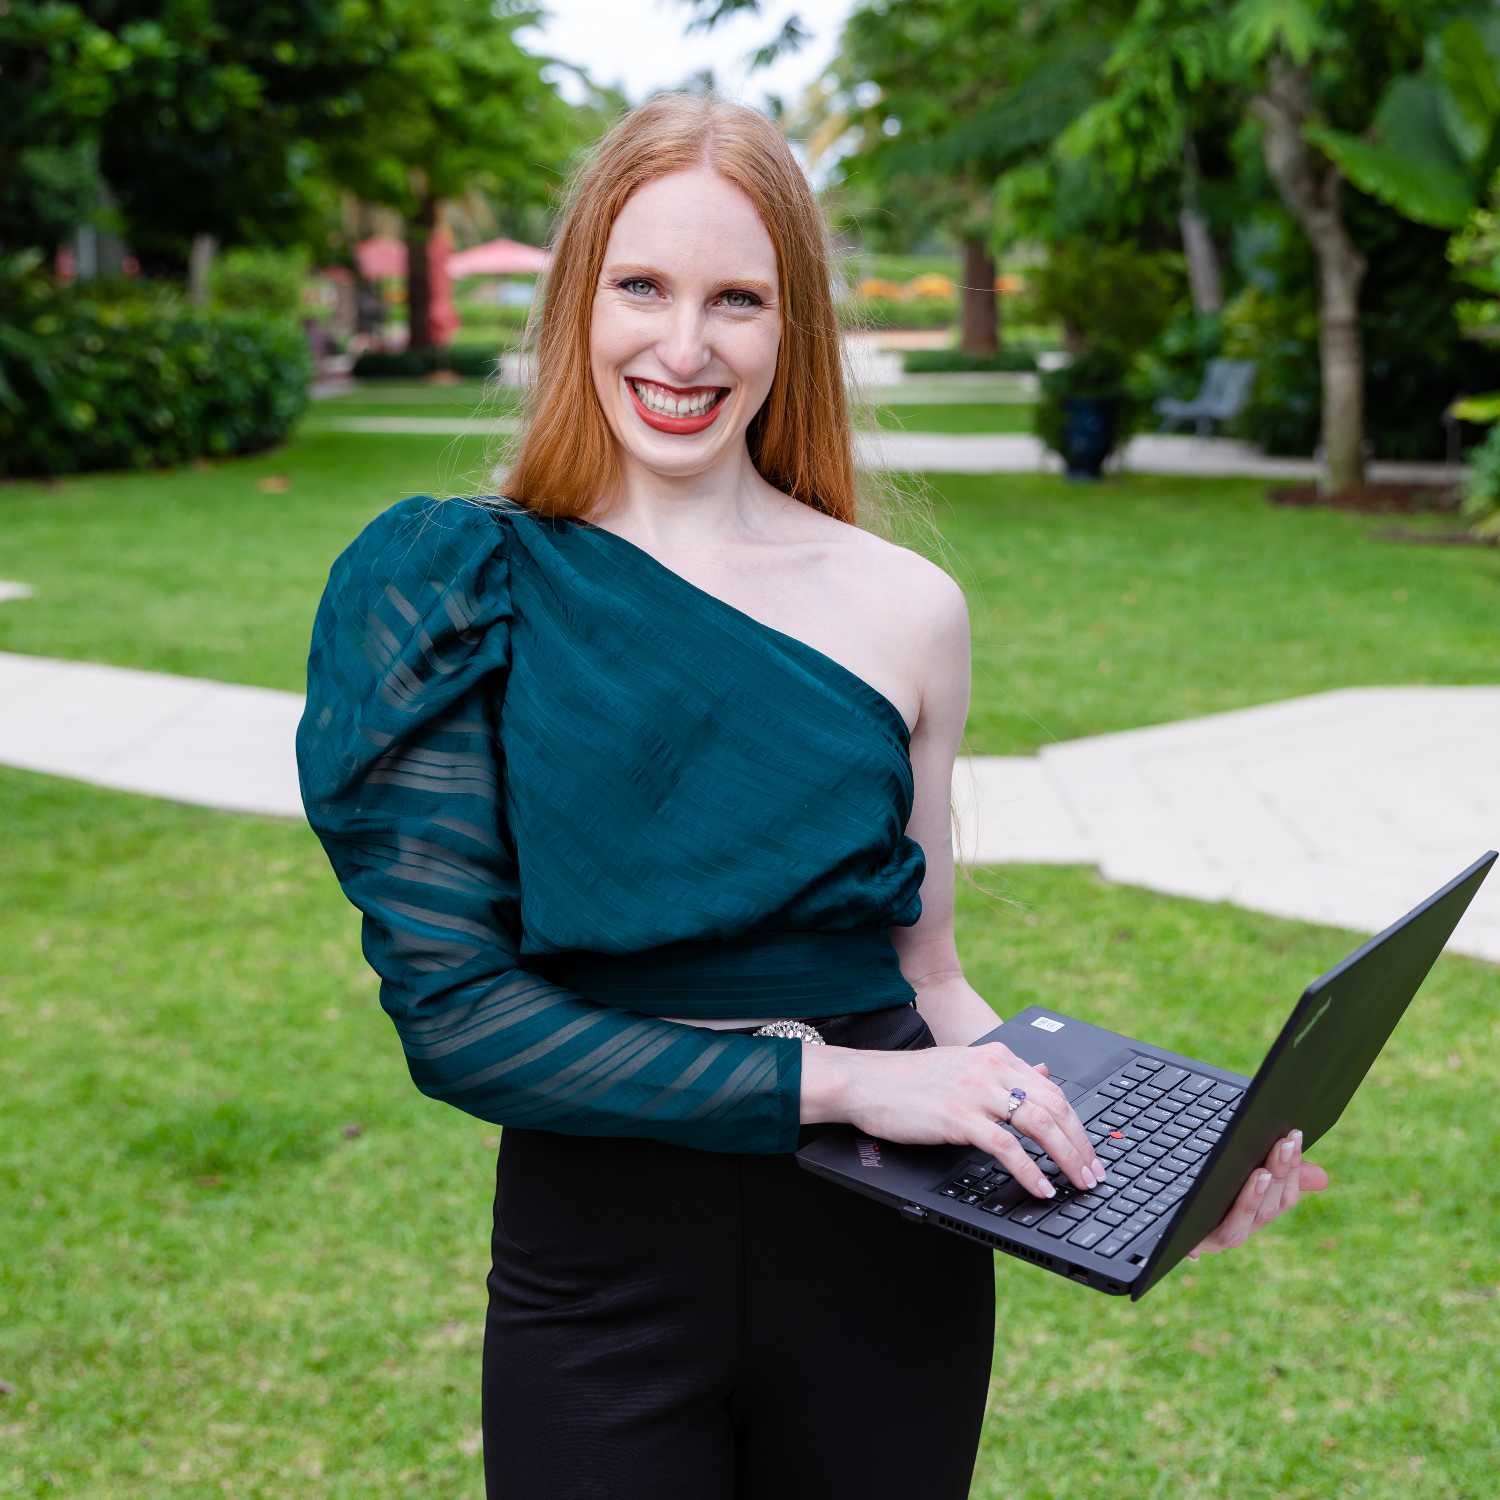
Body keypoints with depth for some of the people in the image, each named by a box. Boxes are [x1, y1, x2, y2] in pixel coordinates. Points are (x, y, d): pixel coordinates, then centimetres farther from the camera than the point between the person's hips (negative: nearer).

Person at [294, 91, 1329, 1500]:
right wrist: (833, 1079, -20)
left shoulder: (906, 609, -1)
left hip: (886, 1273, 2)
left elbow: (923, 978, 6)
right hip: (598, 1266, -2)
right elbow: (451, 1006, -13)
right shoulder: (461, 592, -7)